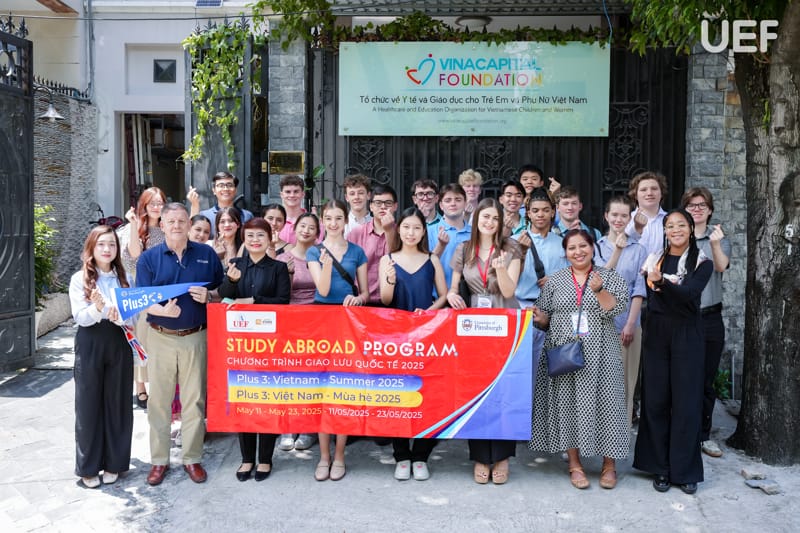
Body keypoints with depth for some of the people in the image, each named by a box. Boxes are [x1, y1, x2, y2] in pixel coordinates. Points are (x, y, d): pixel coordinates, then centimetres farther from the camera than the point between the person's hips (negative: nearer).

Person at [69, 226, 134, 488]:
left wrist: (120, 316, -17)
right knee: (89, 405, 5)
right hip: (90, 345, -2)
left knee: (117, 403, 7)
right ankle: (88, 466, 17)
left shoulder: (124, 278, 7)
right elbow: (80, 317, -10)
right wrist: (98, 308, -29)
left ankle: (113, 462, 20)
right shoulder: (79, 279, -1)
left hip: (119, 343, 2)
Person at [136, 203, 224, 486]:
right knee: (159, 400, 7)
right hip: (161, 337, 0)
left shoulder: (206, 254, 4)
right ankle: (159, 460, 20)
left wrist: (209, 296, -12)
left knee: (194, 400, 6)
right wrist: (163, 310, -24)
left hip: (196, 337, 0)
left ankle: (192, 458, 19)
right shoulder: (149, 258, 2)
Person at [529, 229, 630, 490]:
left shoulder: (610, 278, 5)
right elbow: (545, 318, 12)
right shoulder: (554, 281, 9)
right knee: (568, 403, 3)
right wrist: (540, 318, -10)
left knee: (602, 401, -2)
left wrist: (598, 290, -21)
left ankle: (609, 464, 14)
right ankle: (575, 464, 15)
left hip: (599, 355, -1)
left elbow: (615, 309, -7)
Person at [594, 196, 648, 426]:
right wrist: (617, 251, -16)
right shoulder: (596, 246, 6)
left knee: (624, 381, 2)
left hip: (627, 324, 0)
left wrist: (630, 324, -7)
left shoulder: (638, 250, 8)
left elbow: (639, 290, 2)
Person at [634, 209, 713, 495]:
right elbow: (650, 298, 4)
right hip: (656, 335, 2)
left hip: (687, 337, -2)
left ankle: (685, 470, 14)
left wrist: (662, 281, -33)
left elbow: (689, 293, -18)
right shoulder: (654, 259, 9)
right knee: (655, 401, 3)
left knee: (686, 403, 0)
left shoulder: (702, 263, 1)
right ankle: (660, 468, 15)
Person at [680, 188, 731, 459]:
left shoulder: (720, 239, 6)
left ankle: (703, 435, 22)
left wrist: (715, 244, -34)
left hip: (709, 318, 1)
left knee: (706, 381, 9)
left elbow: (721, 266, -14)